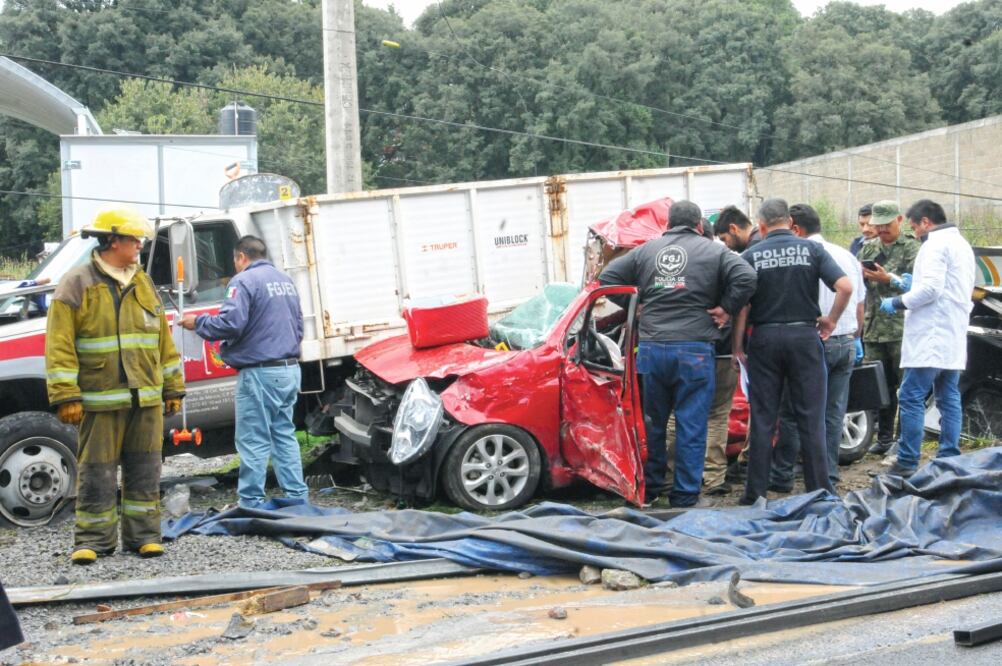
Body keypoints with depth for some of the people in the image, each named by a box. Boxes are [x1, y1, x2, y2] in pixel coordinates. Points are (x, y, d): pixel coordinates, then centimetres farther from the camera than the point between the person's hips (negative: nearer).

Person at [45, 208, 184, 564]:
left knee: (144, 469, 8)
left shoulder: (144, 285, 14)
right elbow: (60, 346, -8)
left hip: (147, 399, 5)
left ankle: (143, 535, 17)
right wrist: (66, 397, -14)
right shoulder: (77, 285, -4)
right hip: (101, 400, -5)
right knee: (97, 472, 0)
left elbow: (163, 340, 18)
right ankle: (94, 539, 9)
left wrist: (172, 388, 15)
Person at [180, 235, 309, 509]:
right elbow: (298, 325, 25)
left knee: (253, 441, -3)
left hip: (260, 373, -8)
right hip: (290, 369, 8)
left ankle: (251, 503, 0)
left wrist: (197, 322, -6)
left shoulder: (244, 281, -10)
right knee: (284, 435, 14)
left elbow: (230, 323, -20)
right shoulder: (285, 280, 16)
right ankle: (296, 496, 15)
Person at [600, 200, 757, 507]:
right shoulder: (714, 251, 3)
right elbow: (746, 278, -11)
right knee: (691, 426, 3)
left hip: (651, 350, 3)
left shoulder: (645, 250, 11)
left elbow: (608, 277, 11)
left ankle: (649, 489, 23)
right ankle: (685, 496, 5)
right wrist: (727, 309, 0)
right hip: (695, 351, -3)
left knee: (651, 423, 14)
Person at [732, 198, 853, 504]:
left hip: (764, 338, 0)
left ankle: (756, 491, 9)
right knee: (811, 418, 5)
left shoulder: (751, 256, -2)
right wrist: (831, 319, 3)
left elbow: (741, 305, -6)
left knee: (762, 419, 6)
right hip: (804, 334, 0)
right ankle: (819, 489, 7)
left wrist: (737, 346, 2)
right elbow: (845, 286, -11)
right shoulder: (812, 249, -1)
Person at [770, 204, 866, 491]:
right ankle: (828, 476, 12)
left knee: (792, 413, 3)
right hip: (846, 343, 7)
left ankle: (781, 475, 7)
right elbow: (859, 304, 18)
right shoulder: (847, 256, 12)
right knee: (833, 414, 10)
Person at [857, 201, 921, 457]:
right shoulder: (868, 249, 17)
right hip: (873, 327, 5)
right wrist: (861, 274, -3)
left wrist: (889, 278, -20)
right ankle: (884, 438, 15)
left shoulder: (911, 247, 1)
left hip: (902, 327, -5)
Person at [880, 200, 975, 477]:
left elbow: (930, 288, -21)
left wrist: (898, 302, -9)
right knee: (949, 398, 10)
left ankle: (907, 463, -10)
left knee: (912, 397, -9)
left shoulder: (935, 245, -11)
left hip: (931, 337, -10)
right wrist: (911, 284, 22)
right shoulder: (962, 244, 20)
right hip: (953, 337, 10)